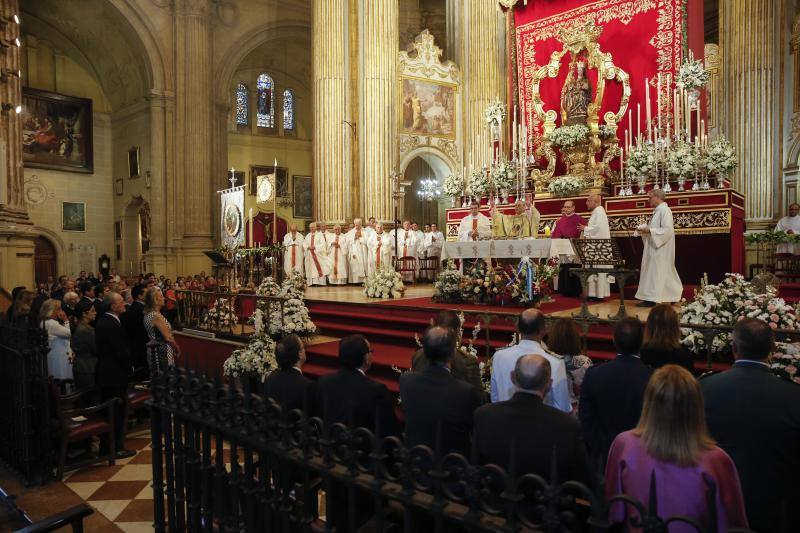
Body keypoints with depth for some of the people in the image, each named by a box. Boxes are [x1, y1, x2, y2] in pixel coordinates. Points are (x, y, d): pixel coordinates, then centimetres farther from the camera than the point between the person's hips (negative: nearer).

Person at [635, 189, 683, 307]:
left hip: (660, 249, -10)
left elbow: (667, 230, -24)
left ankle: (652, 299, -3)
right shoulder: (658, 210, 14)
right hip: (655, 248, 10)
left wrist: (649, 230, -23)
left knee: (655, 272, -6)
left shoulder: (664, 210, -15)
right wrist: (645, 229, 2)